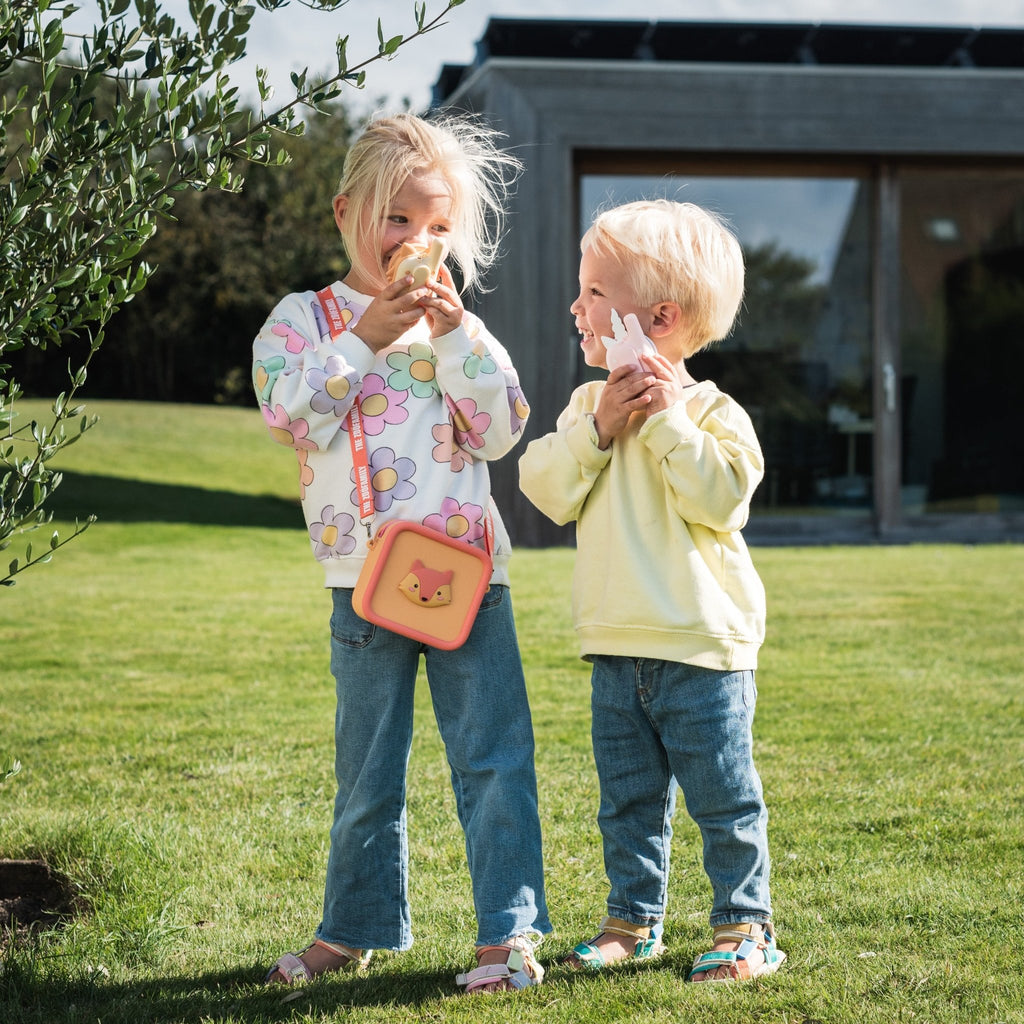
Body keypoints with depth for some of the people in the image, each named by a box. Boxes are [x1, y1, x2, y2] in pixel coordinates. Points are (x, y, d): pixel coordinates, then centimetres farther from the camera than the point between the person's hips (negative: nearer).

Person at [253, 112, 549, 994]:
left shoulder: (460, 325, 11)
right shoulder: (302, 319, 5)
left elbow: (502, 429, 1)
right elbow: (293, 418, -10)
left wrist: (454, 337, -7)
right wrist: (364, 341, -14)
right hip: (367, 577, -1)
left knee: (494, 757, -2)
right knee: (368, 769, 9)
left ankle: (507, 931, 3)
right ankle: (356, 928, 24)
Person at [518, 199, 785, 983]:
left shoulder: (712, 412, -9)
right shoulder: (589, 404, 8)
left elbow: (721, 497, -23)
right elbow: (547, 490, -1)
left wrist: (667, 419, -20)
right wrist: (597, 429, -14)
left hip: (702, 645, -5)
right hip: (617, 647, 5)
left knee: (724, 798, 2)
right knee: (628, 800, 14)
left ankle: (744, 925, 13)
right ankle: (634, 919, 25)